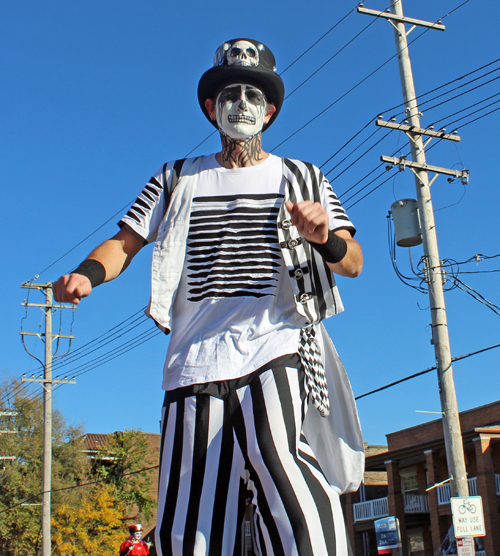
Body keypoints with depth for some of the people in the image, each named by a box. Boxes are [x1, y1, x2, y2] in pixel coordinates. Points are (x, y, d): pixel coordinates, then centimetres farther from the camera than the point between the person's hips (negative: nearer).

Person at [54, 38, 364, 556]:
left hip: (278, 351, -2)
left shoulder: (302, 179, 16)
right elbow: (124, 243, 16)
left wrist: (324, 237, -16)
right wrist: (86, 275, -7)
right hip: (195, 363, 2)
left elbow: (352, 263, 7)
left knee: (276, 459, -31)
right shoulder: (178, 179, 20)